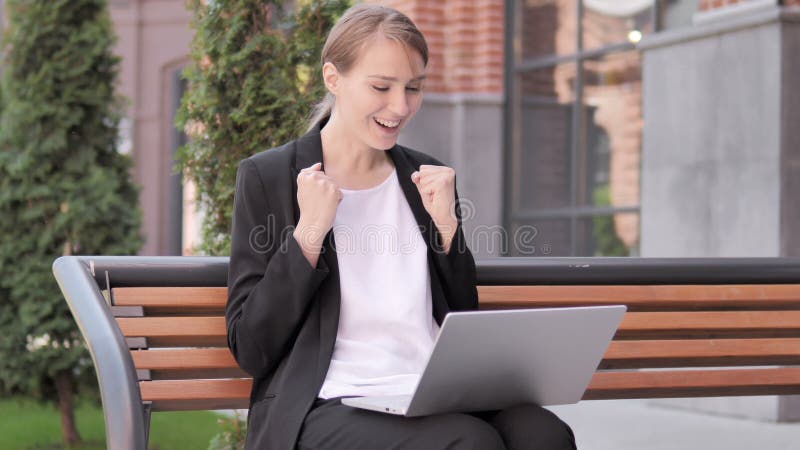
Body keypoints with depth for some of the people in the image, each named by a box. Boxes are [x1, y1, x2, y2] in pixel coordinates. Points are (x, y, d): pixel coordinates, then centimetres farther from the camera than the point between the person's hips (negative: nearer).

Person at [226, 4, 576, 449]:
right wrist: (310, 232, -9)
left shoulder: (426, 177, 17)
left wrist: (447, 224, 5)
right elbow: (250, 351, -1)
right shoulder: (267, 177, 4)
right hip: (327, 407, -5)